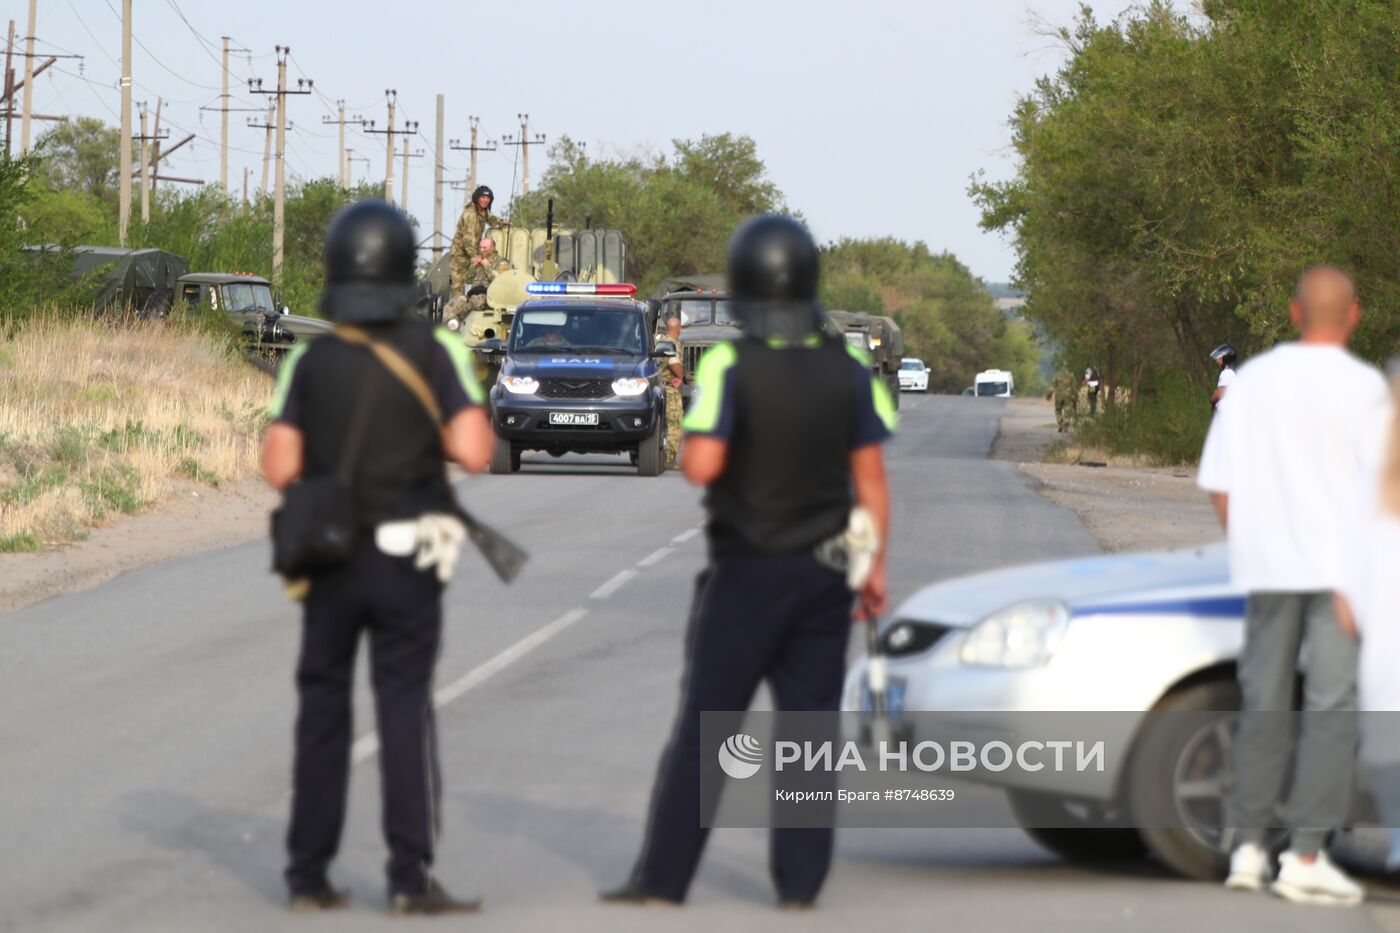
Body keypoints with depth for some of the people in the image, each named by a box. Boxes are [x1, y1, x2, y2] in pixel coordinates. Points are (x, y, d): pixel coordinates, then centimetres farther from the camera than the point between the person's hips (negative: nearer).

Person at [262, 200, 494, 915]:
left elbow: (280, 469, -8)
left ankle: (308, 875, 12)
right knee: (405, 710, 1)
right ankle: (410, 876, -7)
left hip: (328, 561, 2)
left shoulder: (309, 362, -2)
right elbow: (473, 453, -17)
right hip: (405, 563, -2)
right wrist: (445, 430, 5)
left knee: (322, 712, 12)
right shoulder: (435, 353, -8)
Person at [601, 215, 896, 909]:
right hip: (824, 575, 3)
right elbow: (870, 476, 3)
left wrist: (690, 445, 2)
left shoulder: (730, 366, -14)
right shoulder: (848, 370, 0)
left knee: (703, 728, 2)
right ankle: (800, 880, 4)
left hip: (747, 572, -3)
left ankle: (663, 877, 2)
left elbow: (701, 466, -22)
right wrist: (875, 568, 11)